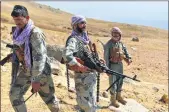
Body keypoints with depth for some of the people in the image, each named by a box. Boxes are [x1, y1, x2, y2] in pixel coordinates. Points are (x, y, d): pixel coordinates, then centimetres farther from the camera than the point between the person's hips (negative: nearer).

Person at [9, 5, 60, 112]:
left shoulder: (35, 33, -23)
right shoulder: (18, 33, 3)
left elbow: (39, 57, -27)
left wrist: (36, 79, -28)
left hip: (40, 71, -7)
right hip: (25, 70, 7)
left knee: (48, 97, 10)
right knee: (14, 95, -2)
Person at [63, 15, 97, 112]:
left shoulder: (86, 38, 12)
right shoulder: (73, 39, -17)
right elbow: (66, 55, -36)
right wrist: (80, 67, -29)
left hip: (92, 74, 9)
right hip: (83, 76, -9)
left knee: (91, 103, 22)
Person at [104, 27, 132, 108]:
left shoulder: (121, 43, 7)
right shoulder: (108, 44, -13)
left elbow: (125, 51, 8)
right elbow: (106, 57, -13)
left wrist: (128, 58, -13)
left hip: (120, 64, 7)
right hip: (112, 65, -6)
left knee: (120, 82, 16)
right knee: (113, 83, 0)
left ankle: (119, 97, 33)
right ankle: (113, 100, 13)